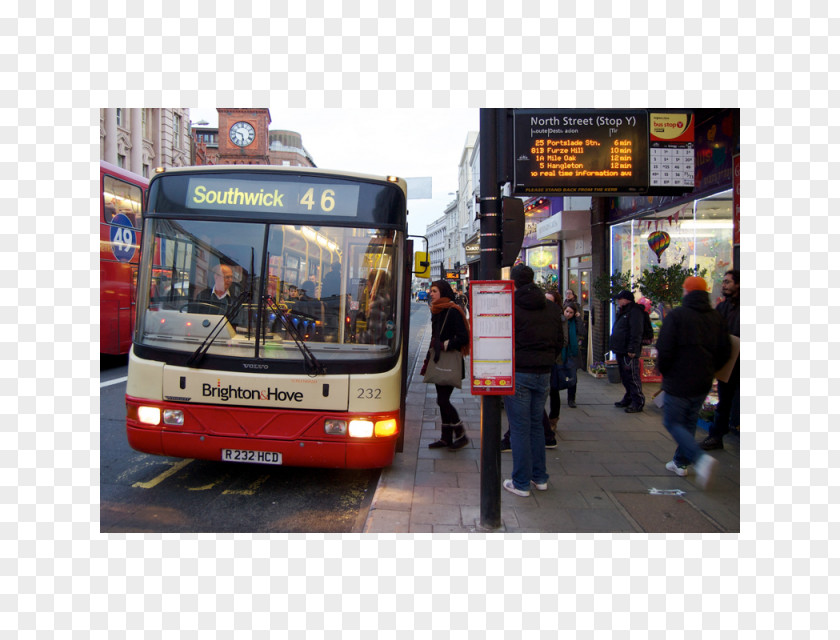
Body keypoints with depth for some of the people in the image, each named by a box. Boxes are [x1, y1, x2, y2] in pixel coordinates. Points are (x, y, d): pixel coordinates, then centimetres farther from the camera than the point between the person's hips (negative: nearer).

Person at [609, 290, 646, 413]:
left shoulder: (634, 312, -12)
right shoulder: (622, 312, 21)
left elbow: (636, 332, -20)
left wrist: (632, 349, -23)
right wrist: (614, 347, 21)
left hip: (629, 353, -10)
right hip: (621, 351, 10)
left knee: (632, 377, -9)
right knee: (624, 376, 16)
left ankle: (638, 402, -5)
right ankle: (629, 398, 27)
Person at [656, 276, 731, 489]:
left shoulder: (676, 315, -13)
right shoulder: (716, 317, 4)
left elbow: (664, 350, -18)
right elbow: (724, 352, 7)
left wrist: (664, 371, 0)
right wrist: (709, 370, 19)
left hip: (678, 382, -6)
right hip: (703, 383, 6)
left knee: (673, 422, 2)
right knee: (689, 422, 19)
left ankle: (700, 458, -18)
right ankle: (681, 462, 27)